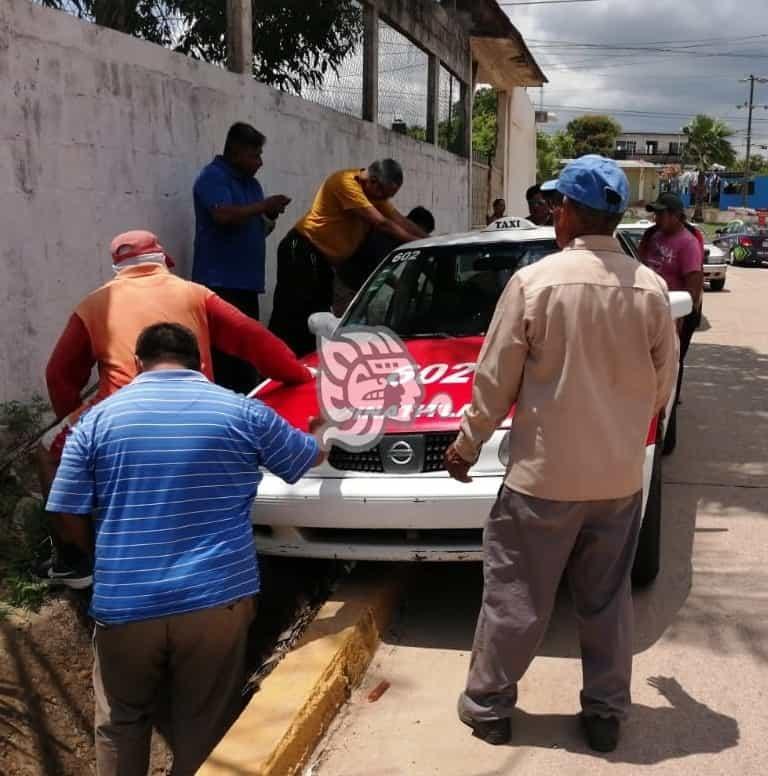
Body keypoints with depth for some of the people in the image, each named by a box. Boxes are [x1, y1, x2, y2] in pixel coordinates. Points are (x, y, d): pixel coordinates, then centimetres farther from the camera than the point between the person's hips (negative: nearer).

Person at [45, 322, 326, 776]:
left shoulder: (98, 419, 2)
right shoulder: (244, 412, 1)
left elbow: (70, 517, 3)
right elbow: (310, 458, 16)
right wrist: (316, 434, 40)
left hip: (124, 604, 1)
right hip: (216, 599, 0)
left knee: (120, 724, 20)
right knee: (205, 729, 12)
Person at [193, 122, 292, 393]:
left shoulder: (250, 183, 21)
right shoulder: (213, 177, -6)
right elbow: (224, 216, -23)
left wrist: (270, 217, 5)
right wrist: (264, 206, -14)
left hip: (246, 280, 9)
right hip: (220, 281, -9)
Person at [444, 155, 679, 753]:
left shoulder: (534, 281, -14)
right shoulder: (651, 288, -3)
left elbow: (495, 381, -9)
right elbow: (662, 387, 6)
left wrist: (466, 446, 5)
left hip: (543, 473, -3)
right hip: (620, 475, 4)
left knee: (516, 597, 10)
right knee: (608, 601, 17)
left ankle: (488, 705, 23)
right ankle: (606, 713, 27)